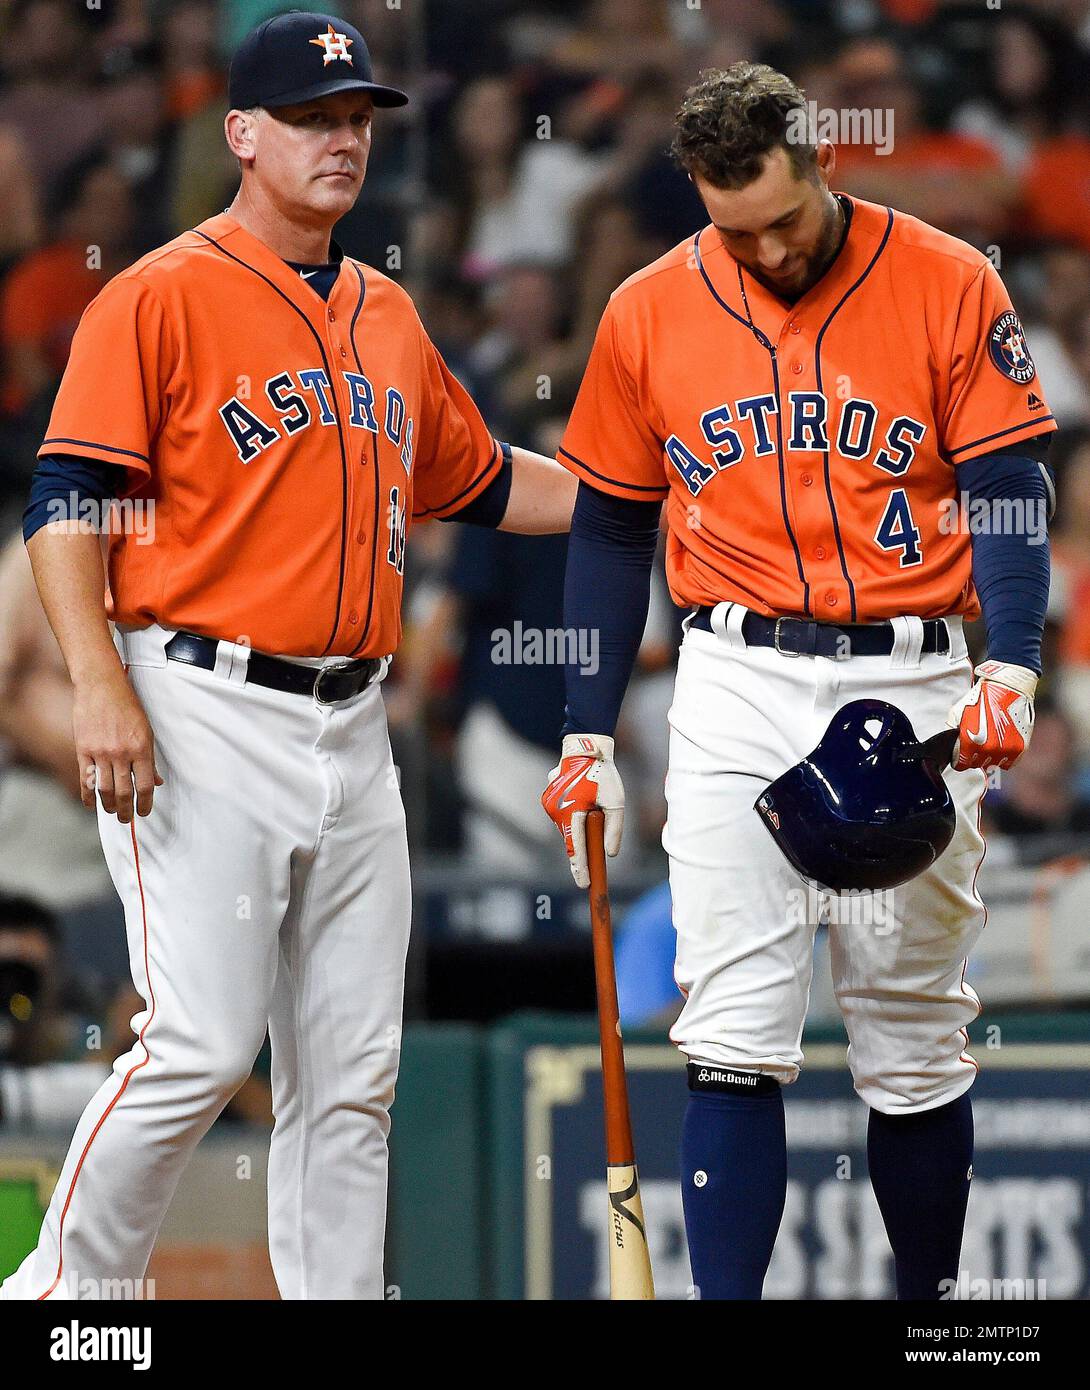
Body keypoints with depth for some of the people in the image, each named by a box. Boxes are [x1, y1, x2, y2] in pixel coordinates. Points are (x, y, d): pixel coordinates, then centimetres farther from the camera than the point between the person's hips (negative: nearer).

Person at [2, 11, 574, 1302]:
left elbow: (480, 479, 29)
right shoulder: (163, 296, -5)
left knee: (352, 1071, 5)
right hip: (205, 718, -7)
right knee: (202, 1040, -12)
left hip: (352, 730, 7)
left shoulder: (389, 316, 17)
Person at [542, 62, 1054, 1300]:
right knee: (734, 1042, -9)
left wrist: (1009, 671, -18)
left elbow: (1010, 492, -2)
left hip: (910, 687, -1)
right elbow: (608, 533, 13)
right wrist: (587, 738, 10)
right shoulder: (649, 314, 5)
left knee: (915, 1046, 5)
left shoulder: (948, 284, -1)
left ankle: (928, 1304, 19)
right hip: (739, 681, 1)